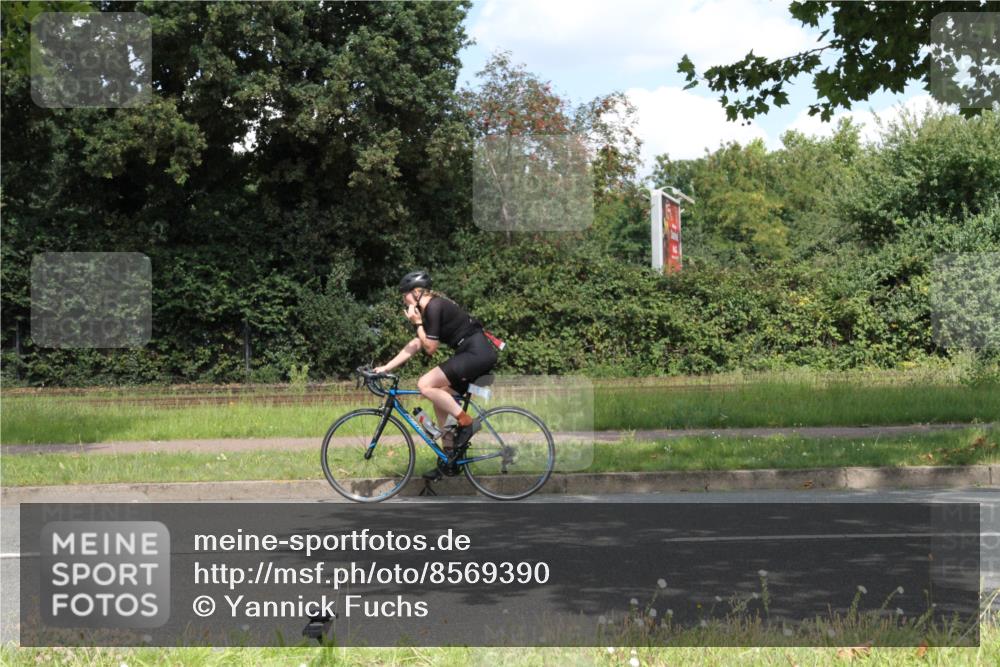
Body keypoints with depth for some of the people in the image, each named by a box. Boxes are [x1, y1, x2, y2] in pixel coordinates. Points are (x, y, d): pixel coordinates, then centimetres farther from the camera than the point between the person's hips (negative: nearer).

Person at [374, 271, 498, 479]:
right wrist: (386, 367, 19)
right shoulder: (431, 308, 18)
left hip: (477, 353, -10)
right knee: (440, 398, 12)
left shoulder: (434, 307, -13)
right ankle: (449, 456, 15)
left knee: (425, 385, -15)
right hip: (474, 355, 10)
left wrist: (417, 323, -3)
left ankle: (466, 422, -8)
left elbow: (430, 348, -12)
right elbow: (414, 346, 20)